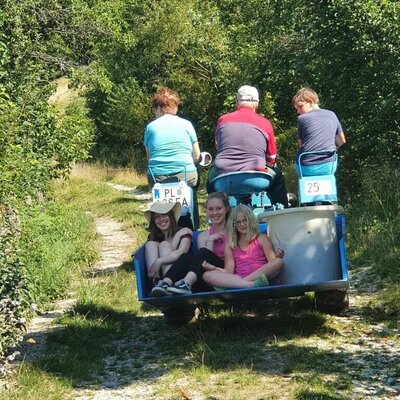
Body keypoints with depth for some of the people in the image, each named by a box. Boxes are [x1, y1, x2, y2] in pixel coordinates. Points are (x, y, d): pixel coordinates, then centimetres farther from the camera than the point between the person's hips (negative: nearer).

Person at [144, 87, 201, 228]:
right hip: (186, 176, -1)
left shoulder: (150, 127, 8)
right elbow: (196, 156, 12)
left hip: (157, 179, 1)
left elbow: (149, 157, 13)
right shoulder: (186, 124, 7)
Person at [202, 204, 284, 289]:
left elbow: (273, 262, 4)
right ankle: (251, 285, -44)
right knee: (207, 275, -24)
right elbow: (229, 271, 8)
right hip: (236, 280, 1)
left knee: (278, 262, -28)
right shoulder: (230, 244, 19)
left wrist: (278, 255, -18)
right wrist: (213, 268, -10)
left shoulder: (262, 238, 16)